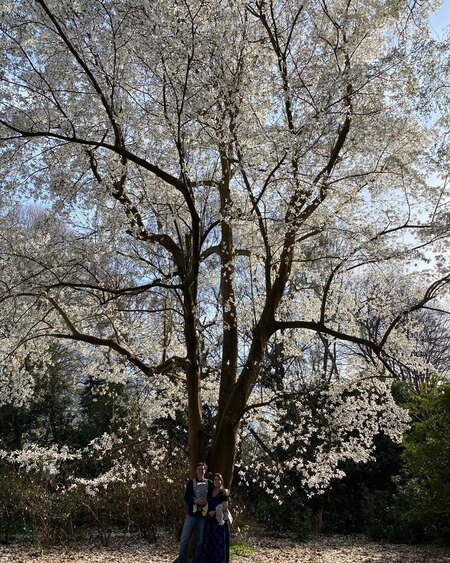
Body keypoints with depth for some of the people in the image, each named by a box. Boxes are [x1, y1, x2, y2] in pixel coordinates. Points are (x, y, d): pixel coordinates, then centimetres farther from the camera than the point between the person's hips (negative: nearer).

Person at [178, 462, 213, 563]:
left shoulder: (209, 483, 5)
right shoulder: (191, 482, 4)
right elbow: (186, 498, 0)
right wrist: (195, 501, -17)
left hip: (203, 515, 0)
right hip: (191, 514, 0)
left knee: (200, 541, 7)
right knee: (184, 539, -2)